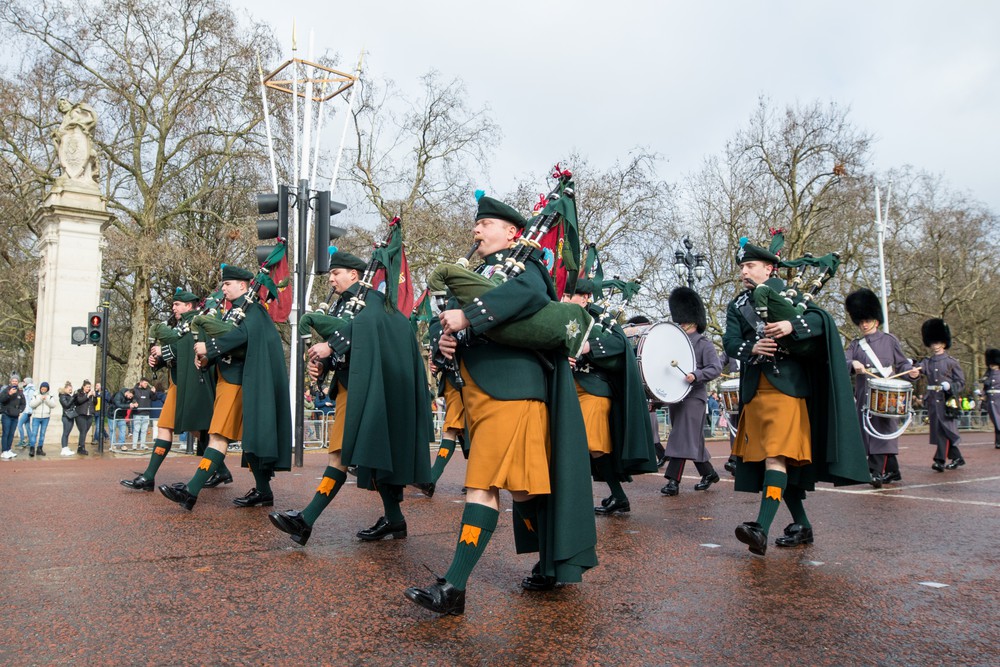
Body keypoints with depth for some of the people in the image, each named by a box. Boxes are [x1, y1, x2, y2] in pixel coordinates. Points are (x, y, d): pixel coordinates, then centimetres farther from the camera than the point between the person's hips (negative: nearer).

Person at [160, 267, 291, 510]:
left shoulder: (250, 307, -7)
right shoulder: (235, 309, 20)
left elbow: (243, 333, -26)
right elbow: (226, 344, 15)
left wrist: (209, 346, -23)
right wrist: (206, 353, -4)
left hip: (236, 381, -10)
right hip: (228, 379, 10)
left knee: (219, 435, -12)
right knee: (248, 435, 10)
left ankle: (191, 492, -16)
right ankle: (263, 492, 14)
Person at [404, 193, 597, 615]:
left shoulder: (520, 264, -1)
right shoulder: (478, 274, 23)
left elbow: (531, 292, -26)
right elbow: (461, 327, 17)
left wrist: (467, 317, -27)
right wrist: (446, 340, -7)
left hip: (510, 390, -8)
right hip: (479, 393, 8)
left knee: (483, 484, -11)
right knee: (522, 484, 14)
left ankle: (454, 588, -11)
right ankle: (551, 566, 28)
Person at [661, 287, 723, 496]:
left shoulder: (704, 344, -3)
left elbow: (716, 368, -11)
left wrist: (695, 375, -26)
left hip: (693, 397, -7)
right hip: (674, 395, 7)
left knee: (683, 437, -11)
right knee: (692, 439, 14)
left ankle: (673, 481, -13)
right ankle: (709, 473, 28)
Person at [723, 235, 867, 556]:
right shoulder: (736, 307, 15)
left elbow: (822, 318, -7)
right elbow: (730, 343, -1)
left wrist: (791, 326, -26)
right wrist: (752, 348, -22)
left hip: (786, 387, -5)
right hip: (754, 391, 5)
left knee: (776, 456, -16)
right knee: (774, 460, 10)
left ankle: (761, 530, -25)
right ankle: (802, 526, 23)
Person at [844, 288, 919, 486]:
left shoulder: (889, 340, 7)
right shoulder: (855, 345, 14)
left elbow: (902, 363, 11)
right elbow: (843, 364, -1)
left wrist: (910, 371, -10)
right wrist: (853, 365, -23)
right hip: (864, 397, 4)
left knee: (882, 431, -10)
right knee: (869, 432, 6)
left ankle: (877, 472, -12)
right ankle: (892, 471, 18)